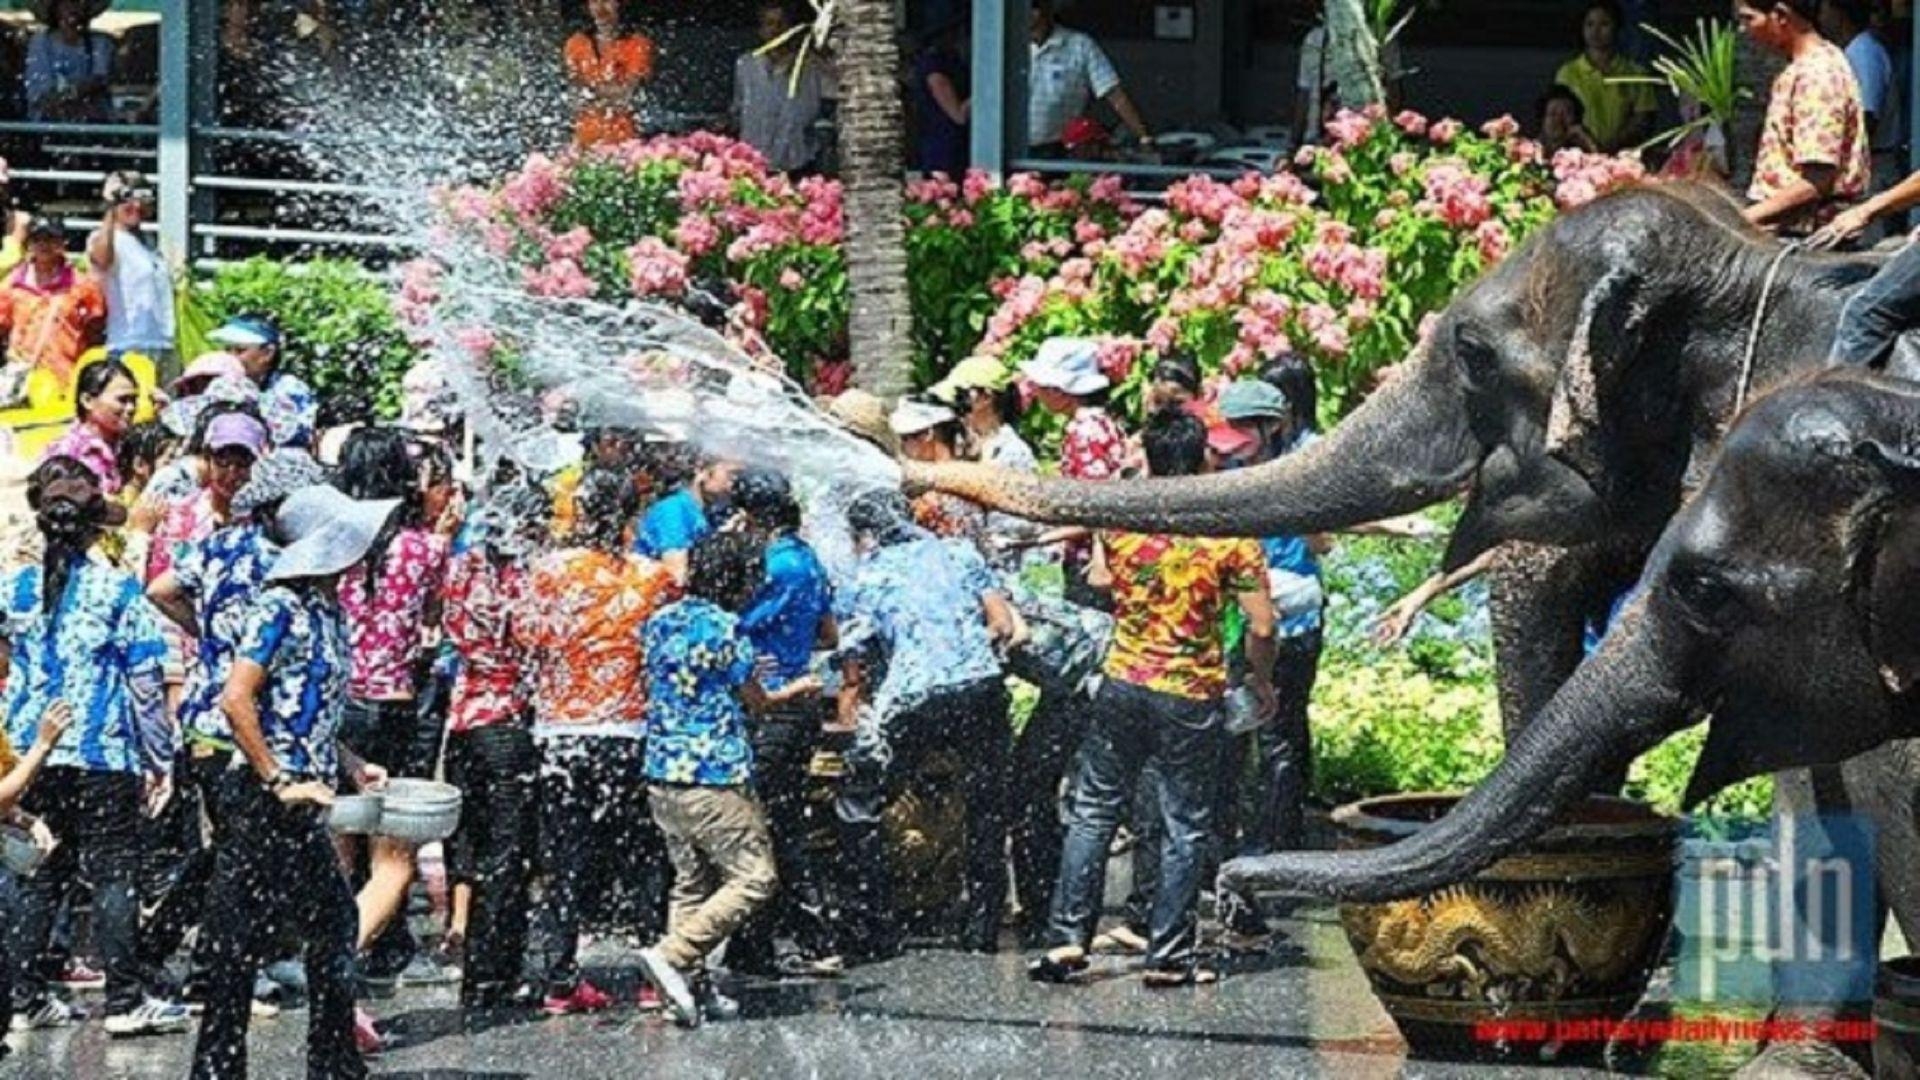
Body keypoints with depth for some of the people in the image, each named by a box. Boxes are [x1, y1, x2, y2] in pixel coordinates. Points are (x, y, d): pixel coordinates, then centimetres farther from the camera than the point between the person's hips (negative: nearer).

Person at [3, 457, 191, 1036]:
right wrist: (159, 759, 0)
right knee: (112, 874, 1)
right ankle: (126, 1000, 1)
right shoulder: (118, 590, -7)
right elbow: (145, 682, -6)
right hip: (104, 752, -4)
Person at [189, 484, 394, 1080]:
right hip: (266, 803, -10)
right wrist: (278, 782, -20)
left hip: (303, 803, 10)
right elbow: (236, 700, -21)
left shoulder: (329, 613, 14)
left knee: (333, 922, 13)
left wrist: (353, 767, 11)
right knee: (240, 943, -4)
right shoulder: (280, 609, -13)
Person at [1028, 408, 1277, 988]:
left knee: (1093, 811, 12)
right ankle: (1168, 956, 8)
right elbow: (1262, 625, -10)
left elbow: (1099, 587, 14)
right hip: (1193, 696, -2)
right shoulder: (1229, 534, -11)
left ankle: (1067, 939, 7)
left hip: (1123, 682, 2)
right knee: (1184, 826, 7)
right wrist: (1261, 679, 6)